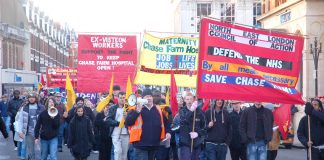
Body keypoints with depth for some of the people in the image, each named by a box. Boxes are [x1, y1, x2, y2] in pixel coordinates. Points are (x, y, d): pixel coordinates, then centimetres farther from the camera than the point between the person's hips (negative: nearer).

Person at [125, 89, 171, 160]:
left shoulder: (158, 110, 11)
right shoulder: (135, 110, -2)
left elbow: (165, 122, 24)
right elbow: (127, 122, -16)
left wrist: (167, 132, 7)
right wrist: (137, 110, -21)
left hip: (154, 144, 5)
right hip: (141, 144, -5)